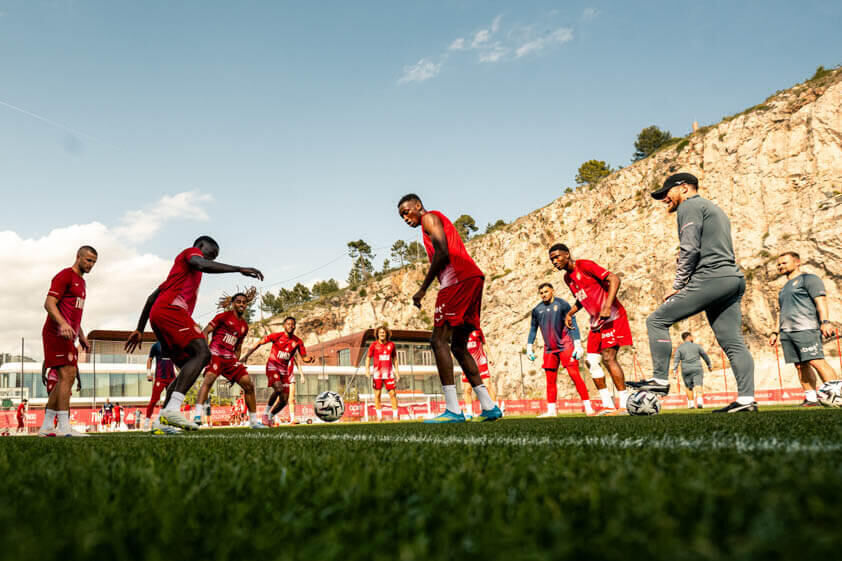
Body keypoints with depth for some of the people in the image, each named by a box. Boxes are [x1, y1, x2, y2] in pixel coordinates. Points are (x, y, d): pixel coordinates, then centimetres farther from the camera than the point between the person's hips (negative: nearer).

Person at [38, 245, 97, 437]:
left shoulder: (81, 281, 22)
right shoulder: (65, 276, -6)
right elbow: (49, 303, -17)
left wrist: (82, 337, 23)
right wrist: (63, 324, -32)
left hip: (67, 337, 10)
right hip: (56, 334, -10)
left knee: (65, 379, 9)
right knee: (68, 375, -16)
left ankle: (46, 427, 15)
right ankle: (64, 427, -17)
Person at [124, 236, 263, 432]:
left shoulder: (179, 268, 37)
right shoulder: (192, 252, 12)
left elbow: (151, 298, 36)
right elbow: (202, 265, -14)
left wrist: (140, 330, 35)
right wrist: (239, 269, -18)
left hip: (158, 316, 10)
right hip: (171, 310, -10)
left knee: (188, 366, 8)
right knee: (202, 353, -23)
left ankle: (163, 421, 1)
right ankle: (172, 409, -37)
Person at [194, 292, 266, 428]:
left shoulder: (244, 326, 18)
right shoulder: (224, 316, 0)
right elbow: (205, 332, -5)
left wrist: (236, 363, 17)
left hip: (231, 358, 6)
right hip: (216, 354, -6)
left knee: (249, 384, -1)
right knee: (209, 378, -32)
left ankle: (253, 421, 9)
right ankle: (197, 416, -37)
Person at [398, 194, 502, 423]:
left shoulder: (429, 218, 4)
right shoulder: (439, 221, 32)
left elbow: (442, 253, -12)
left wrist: (423, 289, -10)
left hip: (459, 279, -10)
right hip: (472, 278, 10)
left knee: (439, 340, -13)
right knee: (458, 346, 12)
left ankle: (453, 410, -20)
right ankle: (489, 406, 11)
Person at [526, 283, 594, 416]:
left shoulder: (562, 305, -5)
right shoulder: (536, 310, 8)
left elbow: (573, 325, -6)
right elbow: (533, 329, 18)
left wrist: (578, 344, -13)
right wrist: (529, 347, 13)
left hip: (565, 345, -4)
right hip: (549, 349, 4)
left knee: (575, 375, -10)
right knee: (550, 381, 5)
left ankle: (588, 407, -6)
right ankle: (551, 410, 12)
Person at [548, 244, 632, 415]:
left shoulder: (585, 265, -11)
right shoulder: (567, 278, 14)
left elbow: (614, 279, -18)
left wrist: (607, 306, -27)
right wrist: (569, 313, 13)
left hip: (612, 317, -9)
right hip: (596, 321, 9)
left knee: (609, 357, -17)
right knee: (591, 361, 3)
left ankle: (624, 405, -13)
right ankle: (608, 405, 9)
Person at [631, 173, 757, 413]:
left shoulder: (689, 206, 1)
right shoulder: (714, 209, 31)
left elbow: (690, 249, -11)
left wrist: (677, 286, -5)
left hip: (711, 277, -10)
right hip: (734, 279, 10)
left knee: (657, 320, -5)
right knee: (733, 342, 4)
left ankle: (660, 379, -7)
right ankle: (746, 398, -1)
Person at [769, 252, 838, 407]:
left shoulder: (808, 278, 5)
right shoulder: (784, 289, 30)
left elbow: (821, 300, -7)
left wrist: (825, 321, -20)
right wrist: (776, 332, 23)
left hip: (806, 328, -8)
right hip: (786, 332, 8)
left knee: (816, 362, -18)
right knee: (800, 365, 1)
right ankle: (811, 398, 1)